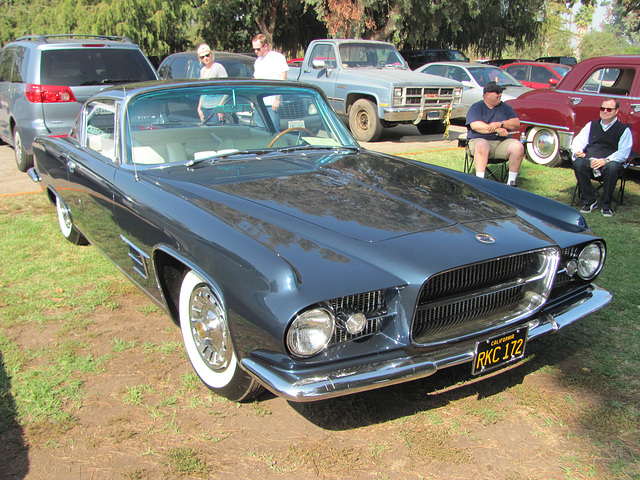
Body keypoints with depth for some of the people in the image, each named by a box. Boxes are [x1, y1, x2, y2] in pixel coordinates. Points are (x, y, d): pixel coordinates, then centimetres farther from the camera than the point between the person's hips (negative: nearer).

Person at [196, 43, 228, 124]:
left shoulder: (218, 67, -4)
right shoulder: (202, 70, 18)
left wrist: (220, 107, -15)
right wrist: (199, 108, 19)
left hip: (216, 106, -7)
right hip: (205, 107, 7)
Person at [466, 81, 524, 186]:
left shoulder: (505, 107, 18)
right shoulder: (476, 107, 4)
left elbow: (516, 123, 8)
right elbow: (475, 125, -13)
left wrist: (500, 124, -11)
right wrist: (497, 130, -17)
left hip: (502, 142, 4)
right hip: (480, 140, -4)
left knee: (518, 146, -23)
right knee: (482, 146, -39)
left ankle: (511, 182, -18)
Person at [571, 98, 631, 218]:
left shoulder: (624, 130, 8)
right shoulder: (591, 125, 20)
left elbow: (623, 153, -3)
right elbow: (578, 140, 16)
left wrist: (606, 160, -20)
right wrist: (577, 152, -9)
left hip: (610, 162, -2)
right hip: (589, 161, 3)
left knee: (612, 167, -39)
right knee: (578, 163, -32)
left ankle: (605, 205, -21)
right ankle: (589, 201, -19)